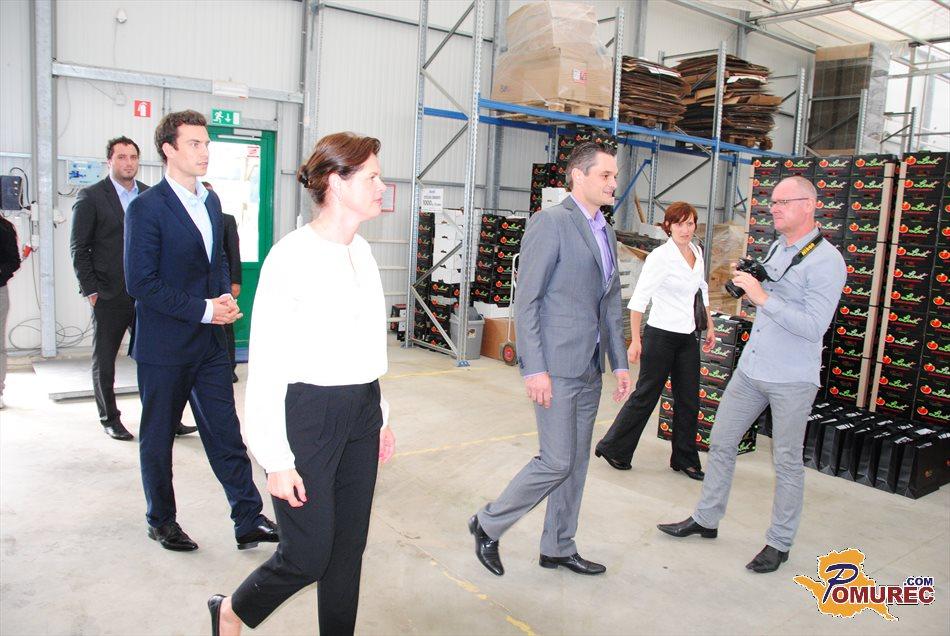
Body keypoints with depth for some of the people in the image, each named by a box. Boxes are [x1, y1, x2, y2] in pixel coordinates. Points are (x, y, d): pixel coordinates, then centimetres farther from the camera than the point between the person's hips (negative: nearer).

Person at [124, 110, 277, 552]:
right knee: (158, 437, 11)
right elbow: (140, 283, -16)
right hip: (164, 346, -6)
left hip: (210, 342, 6)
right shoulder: (146, 208, -13)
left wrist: (225, 295, 1)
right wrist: (202, 309, -18)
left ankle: (249, 521, 15)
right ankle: (161, 522, 29)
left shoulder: (210, 201, 10)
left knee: (226, 434, 8)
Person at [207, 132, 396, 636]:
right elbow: (265, 367, -14)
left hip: (361, 410, 7)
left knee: (350, 545, 14)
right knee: (307, 555, 4)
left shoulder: (361, 251, 7)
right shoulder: (291, 257, -15)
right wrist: (277, 460, -14)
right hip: (308, 413, -7)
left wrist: (379, 417, 17)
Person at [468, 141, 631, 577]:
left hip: (589, 369, 9)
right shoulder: (550, 222, -11)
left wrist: (619, 362, 14)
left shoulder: (606, 233, 15)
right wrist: (535, 368, -19)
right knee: (557, 461, -5)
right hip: (556, 367, -8)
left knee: (576, 462, 14)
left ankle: (558, 549, 29)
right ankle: (489, 524, 16)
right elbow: (526, 300, -15)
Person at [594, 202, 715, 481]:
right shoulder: (660, 256, -14)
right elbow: (639, 299, -17)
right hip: (661, 335, -7)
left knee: (689, 401, 10)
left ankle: (685, 459, 24)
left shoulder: (697, 253, 8)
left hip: (688, 337, 7)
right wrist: (635, 340, -19)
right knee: (646, 396, 2)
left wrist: (710, 326, 19)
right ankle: (612, 448, 18)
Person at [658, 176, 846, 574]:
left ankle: (779, 543, 22)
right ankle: (706, 519, 27)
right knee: (721, 443, 12)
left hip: (792, 380, -8)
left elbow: (813, 326, -22)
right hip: (751, 369, 8)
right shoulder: (776, 248, 11)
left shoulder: (825, 261, -14)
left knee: (787, 462, 6)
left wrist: (763, 297, -24)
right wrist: (747, 285, 4)